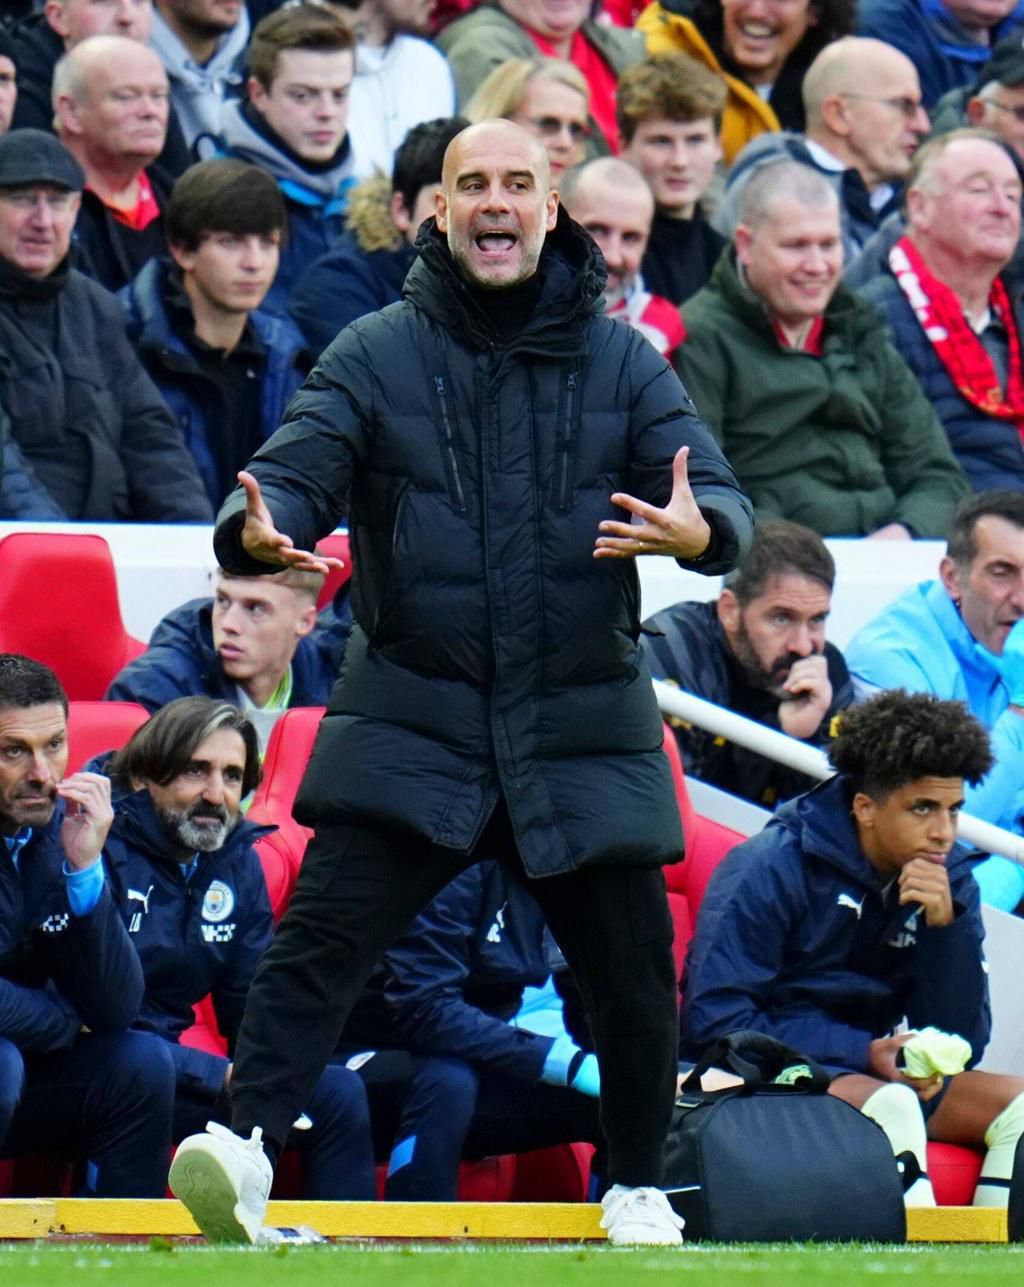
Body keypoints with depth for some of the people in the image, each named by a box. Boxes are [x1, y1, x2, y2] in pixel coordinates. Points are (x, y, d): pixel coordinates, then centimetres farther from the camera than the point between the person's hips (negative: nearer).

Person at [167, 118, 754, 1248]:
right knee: (324, 930, -17)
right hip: (411, 719, -1)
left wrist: (698, 531, -24)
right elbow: (293, 468, -4)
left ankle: (637, 1189, 27)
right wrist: (259, 531, -29)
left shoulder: (622, 360, 6)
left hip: (583, 726, 1)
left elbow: (724, 501, 1)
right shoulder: (374, 354, 3)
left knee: (632, 967, 7)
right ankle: (244, 1149, -24)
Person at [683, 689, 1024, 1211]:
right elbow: (715, 1021, -17)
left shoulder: (949, 880, 3)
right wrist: (864, 1053, -22)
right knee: (891, 1103, -32)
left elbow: (960, 1044, 0)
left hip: (870, 1071, 6)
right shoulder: (771, 869, -13)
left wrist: (946, 926, -16)